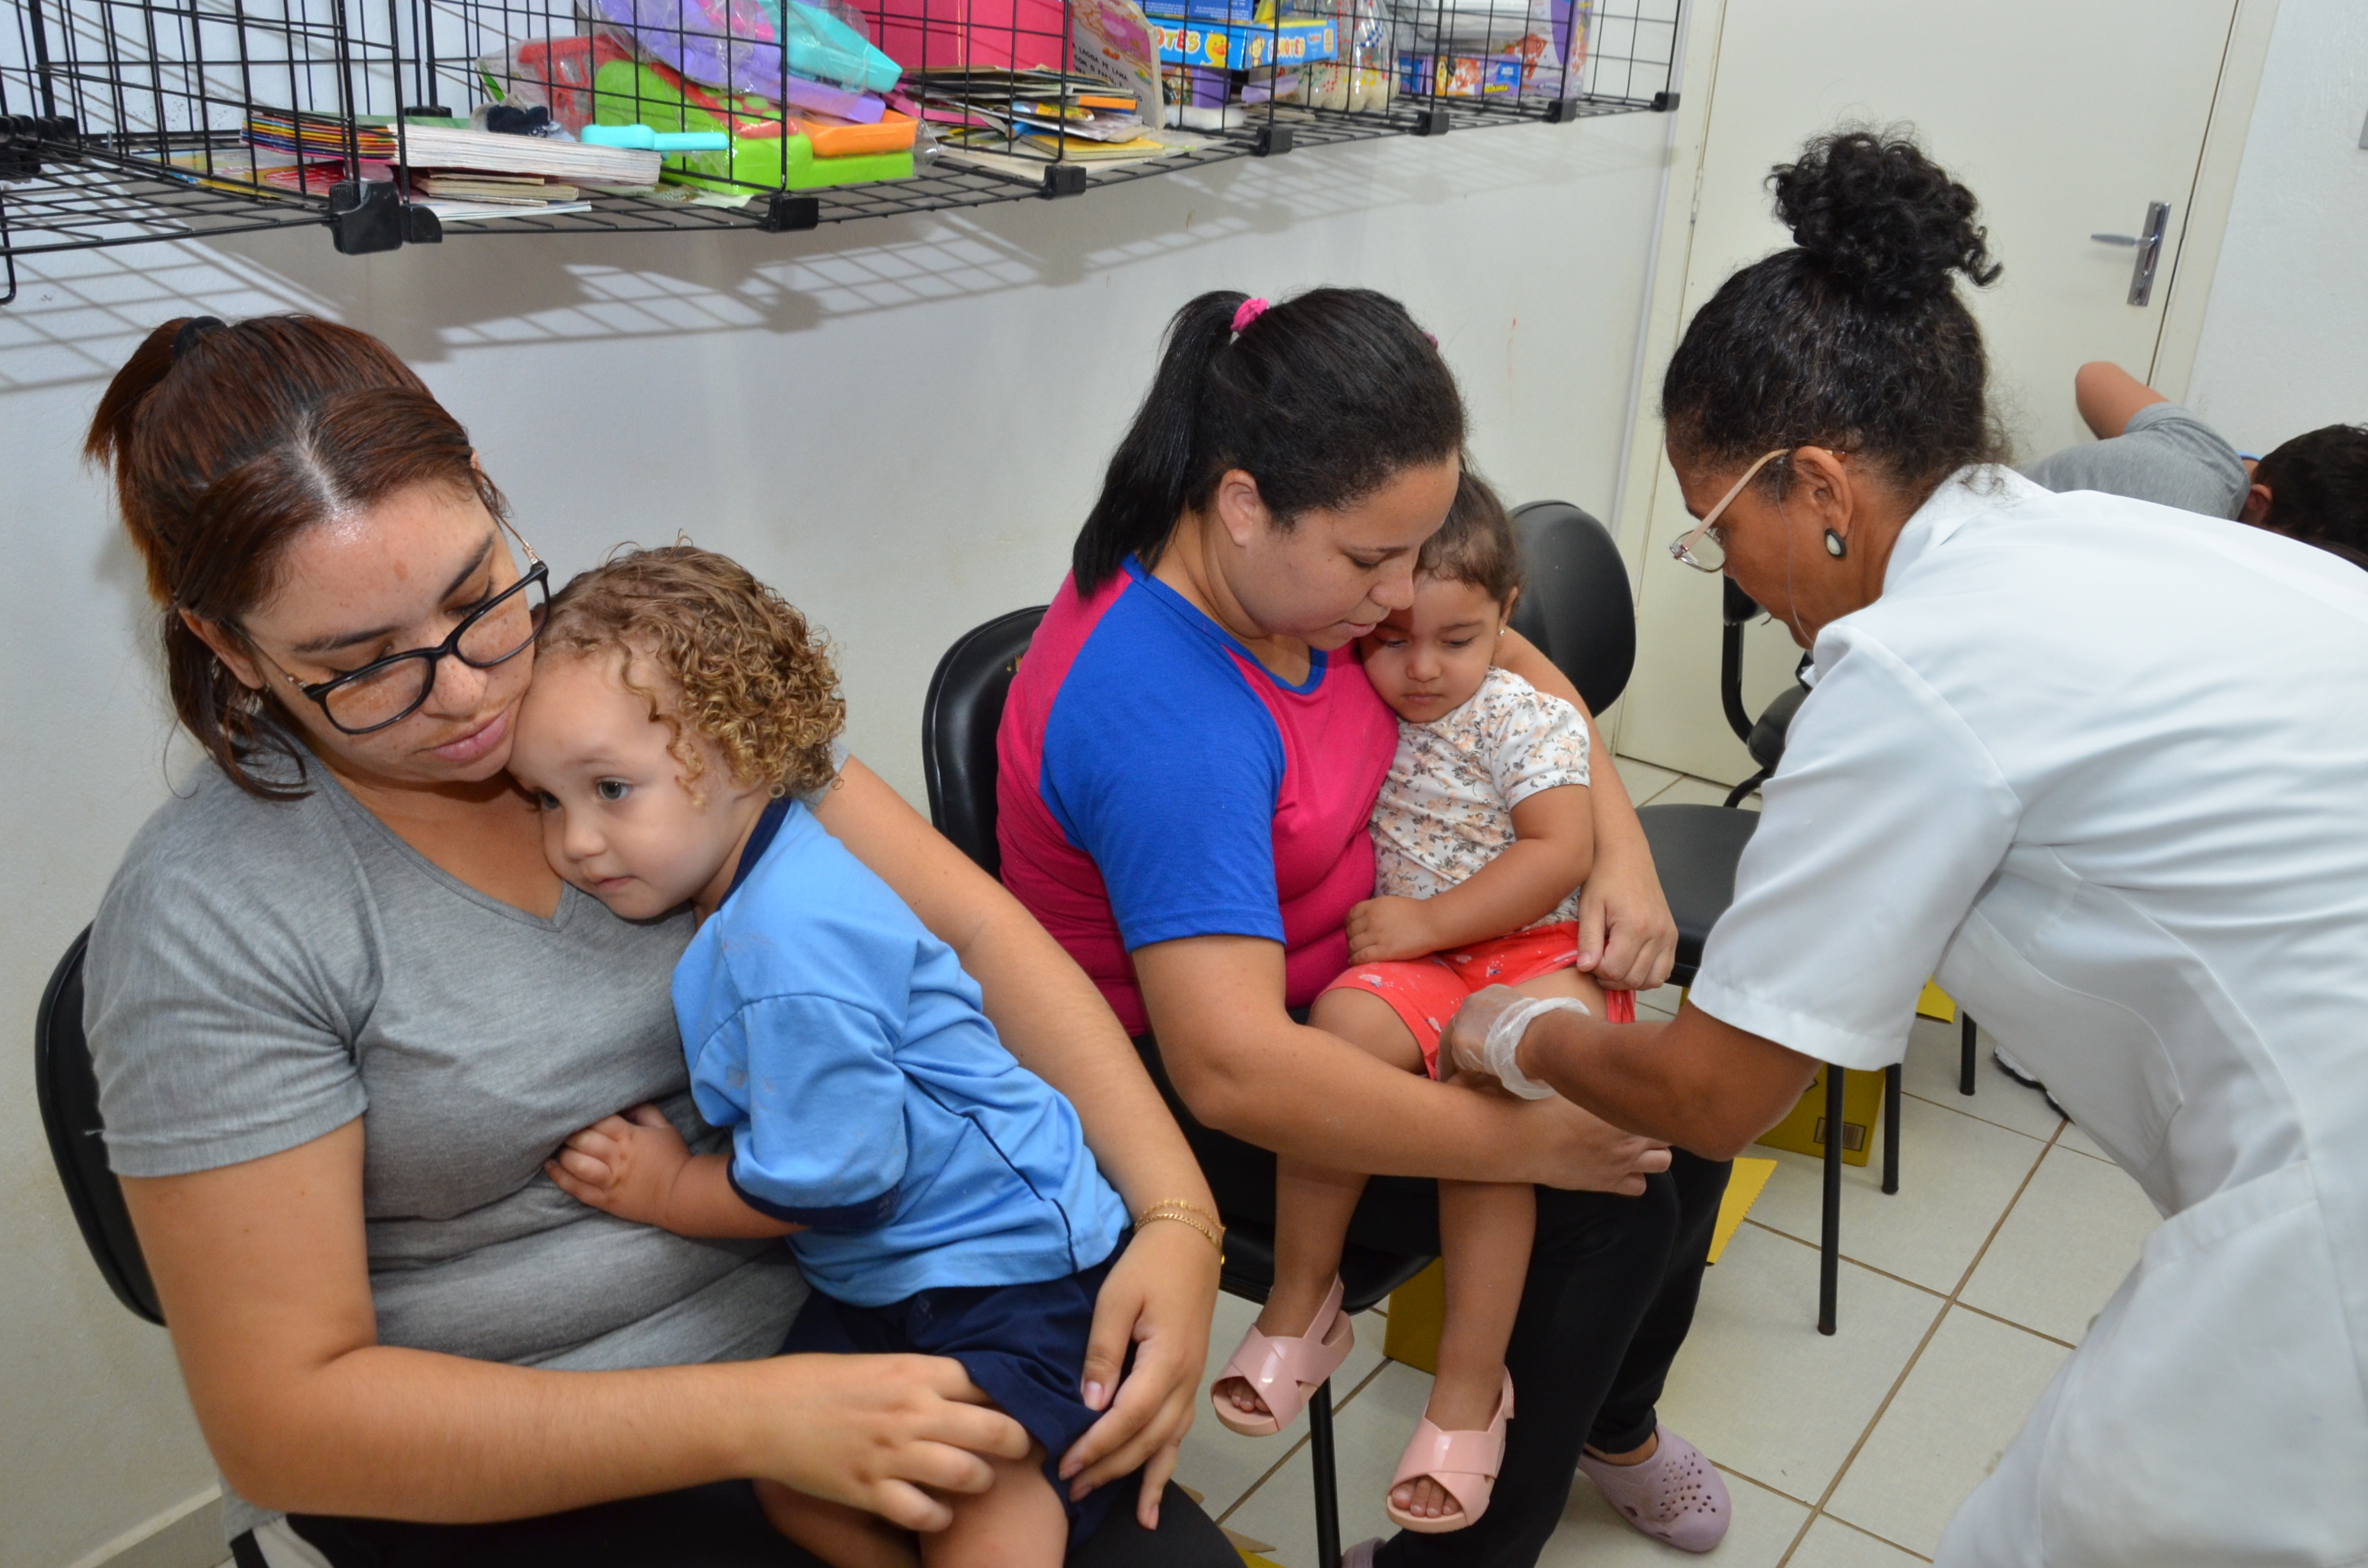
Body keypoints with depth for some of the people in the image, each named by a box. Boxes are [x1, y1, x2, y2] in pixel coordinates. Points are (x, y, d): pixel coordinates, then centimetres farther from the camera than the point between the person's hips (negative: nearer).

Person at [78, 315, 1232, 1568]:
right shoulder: (204, 923, -16)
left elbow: (971, 925, -5)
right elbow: (282, 1418, -15)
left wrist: (1175, 1212, -18)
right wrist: (757, 1422, -25)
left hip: (805, 1329, 4)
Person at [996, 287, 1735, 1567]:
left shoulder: (1306, 559, -9)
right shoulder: (1165, 715, -34)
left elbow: (1521, 672, 7)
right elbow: (1233, 1068, -40)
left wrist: (1622, 855, -8)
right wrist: (1527, 1140, -31)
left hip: (1356, 971, 8)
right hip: (1185, 1084, -8)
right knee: (1603, 1213, -16)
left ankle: (1614, 1418, 35)